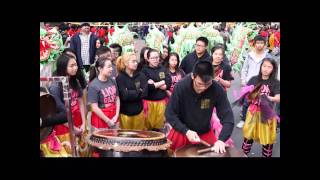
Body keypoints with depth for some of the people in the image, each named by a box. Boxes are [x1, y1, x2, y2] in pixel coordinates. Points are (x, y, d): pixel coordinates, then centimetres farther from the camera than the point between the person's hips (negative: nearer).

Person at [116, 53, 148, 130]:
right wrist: (138, 91, -7)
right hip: (125, 112, -3)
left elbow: (144, 93, -7)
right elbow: (124, 95, -15)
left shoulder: (141, 76, 2)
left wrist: (130, 93, -13)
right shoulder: (120, 78, -7)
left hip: (138, 111, 3)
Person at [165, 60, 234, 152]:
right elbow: (170, 114, -18)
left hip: (205, 132, 1)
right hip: (182, 131, -1)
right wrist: (186, 131, -29)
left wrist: (221, 139, -34)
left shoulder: (217, 89, -24)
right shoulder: (181, 87, -25)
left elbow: (228, 117, -20)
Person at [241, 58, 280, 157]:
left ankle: (267, 155, 21)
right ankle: (243, 154, 26)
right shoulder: (254, 79, 1)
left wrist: (269, 98, -35)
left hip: (266, 113, -2)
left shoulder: (275, 83, -5)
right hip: (253, 111, 2)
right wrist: (250, 94, -18)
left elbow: (278, 98, -16)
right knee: (249, 134, 12)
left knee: (267, 137, 5)